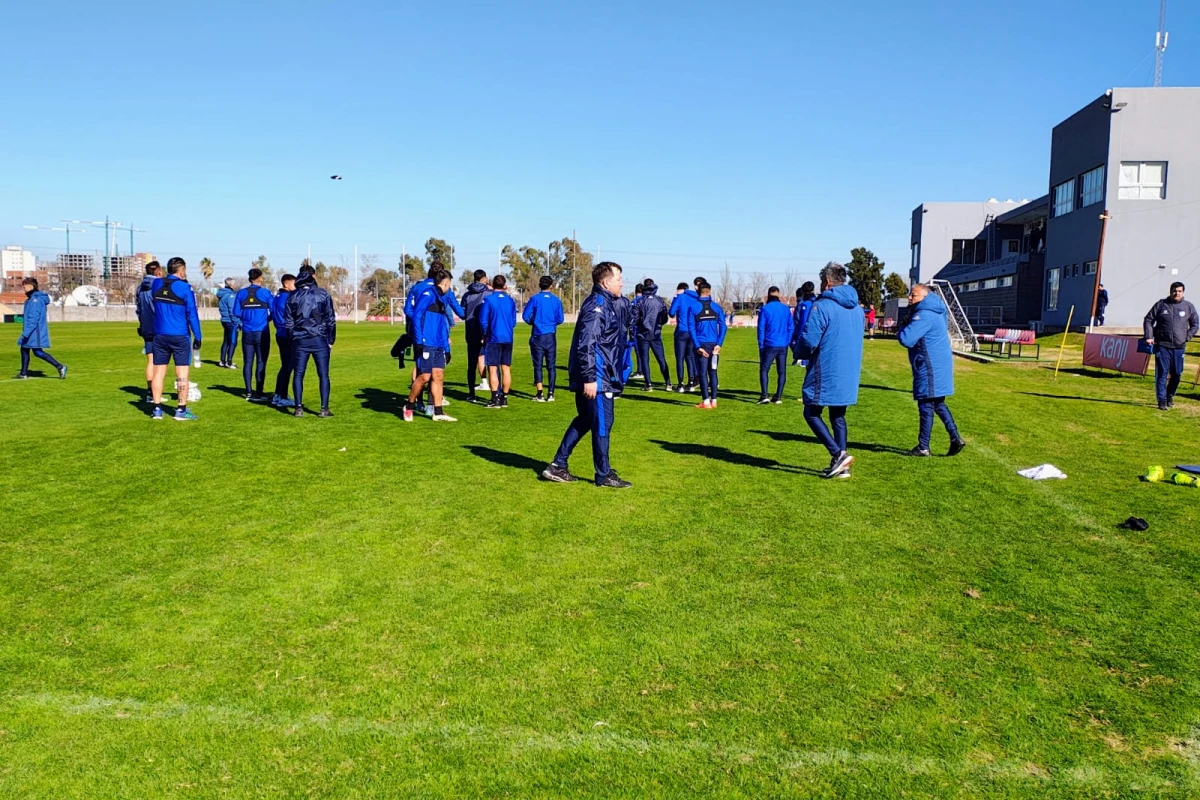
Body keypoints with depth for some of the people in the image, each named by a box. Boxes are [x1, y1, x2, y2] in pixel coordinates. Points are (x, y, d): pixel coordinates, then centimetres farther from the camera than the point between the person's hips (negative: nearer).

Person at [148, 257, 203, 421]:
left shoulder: (156, 284, 5)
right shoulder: (184, 287, -10)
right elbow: (192, 314, -9)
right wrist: (197, 337, -4)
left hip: (160, 335, 5)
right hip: (180, 337, -5)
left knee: (159, 372, 9)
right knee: (182, 374, 1)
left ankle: (157, 409, 12)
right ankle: (181, 410, 1)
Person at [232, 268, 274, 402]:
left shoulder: (241, 294, 4)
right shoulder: (265, 293, -4)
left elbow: (236, 313, 3)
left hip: (247, 333, 3)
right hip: (262, 333, -3)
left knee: (247, 362, 10)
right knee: (261, 362, 0)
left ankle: (248, 392, 13)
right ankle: (258, 393, -1)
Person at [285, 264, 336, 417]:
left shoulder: (293, 296, 4)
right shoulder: (323, 294, 0)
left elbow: (288, 322, 6)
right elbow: (331, 320, 1)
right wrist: (331, 340, 9)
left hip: (300, 341, 1)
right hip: (320, 340, -1)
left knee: (298, 375, 9)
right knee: (323, 375, 3)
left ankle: (299, 408, 6)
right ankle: (324, 409, -1)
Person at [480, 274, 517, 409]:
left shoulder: (489, 300, -7)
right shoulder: (510, 301, 5)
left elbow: (483, 320, -6)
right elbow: (514, 321, 10)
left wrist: (485, 334, 9)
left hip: (493, 338, -4)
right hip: (508, 339, 4)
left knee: (493, 369, 0)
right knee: (506, 368, 9)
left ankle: (495, 399, -3)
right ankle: (504, 398, 13)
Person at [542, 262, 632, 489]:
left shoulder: (608, 304, 15)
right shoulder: (597, 305, -15)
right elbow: (586, 344, -22)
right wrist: (589, 378, -23)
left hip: (595, 377, 10)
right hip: (596, 378, -10)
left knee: (584, 420, 16)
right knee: (602, 424, 0)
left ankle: (558, 466, 21)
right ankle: (604, 475, 11)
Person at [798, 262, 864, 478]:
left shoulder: (822, 306, -14)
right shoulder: (857, 308, 11)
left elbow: (809, 341, -17)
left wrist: (802, 353, 4)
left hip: (826, 373, -7)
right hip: (849, 375, 7)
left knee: (812, 414, 4)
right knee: (838, 417, 14)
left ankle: (838, 454, -9)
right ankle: (841, 467, 12)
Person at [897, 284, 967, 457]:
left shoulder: (924, 315, -19)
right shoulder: (933, 312, 14)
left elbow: (907, 339, -28)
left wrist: (900, 332, -6)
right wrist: (906, 329, 8)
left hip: (931, 368, -10)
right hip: (938, 365, 10)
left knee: (926, 406, -3)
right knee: (938, 404, 17)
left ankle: (923, 448, 3)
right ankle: (955, 438, 16)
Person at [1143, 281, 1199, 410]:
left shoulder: (1189, 307, 6)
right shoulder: (1161, 305, 2)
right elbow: (1148, 320, 6)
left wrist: (1188, 337, 1)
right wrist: (1149, 337, -4)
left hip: (1179, 347, 2)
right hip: (1162, 346, -2)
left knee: (1177, 374, 8)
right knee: (1162, 373, -4)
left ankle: (1170, 396, 29)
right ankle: (1162, 400, -1)